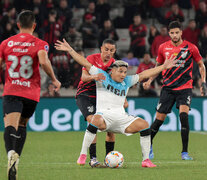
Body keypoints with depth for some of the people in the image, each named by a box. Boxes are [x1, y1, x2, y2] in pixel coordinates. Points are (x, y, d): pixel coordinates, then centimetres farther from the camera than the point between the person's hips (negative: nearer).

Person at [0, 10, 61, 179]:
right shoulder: (40, 44, -1)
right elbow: (44, 61, -20)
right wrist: (54, 80, -6)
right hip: (31, 93, 1)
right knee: (22, 125, 21)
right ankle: (16, 158, 12)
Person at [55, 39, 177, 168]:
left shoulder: (127, 81, 18)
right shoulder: (103, 76, 7)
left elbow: (144, 75, 23)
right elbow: (85, 63, 4)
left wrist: (164, 67, 23)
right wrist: (70, 50, -1)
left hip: (121, 117, 4)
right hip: (103, 114, -4)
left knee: (144, 124, -13)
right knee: (96, 120, -38)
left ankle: (146, 160, -4)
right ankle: (83, 155, -28)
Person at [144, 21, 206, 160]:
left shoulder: (190, 48, -3)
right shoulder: (163, 48, 3)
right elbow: (158, 65, 18)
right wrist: (149, 81, 6)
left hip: (185, 87, -2)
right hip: (168, 88, 2)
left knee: (183, 115, -22)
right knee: (159, 119, 0)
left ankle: (185, 152, -15)